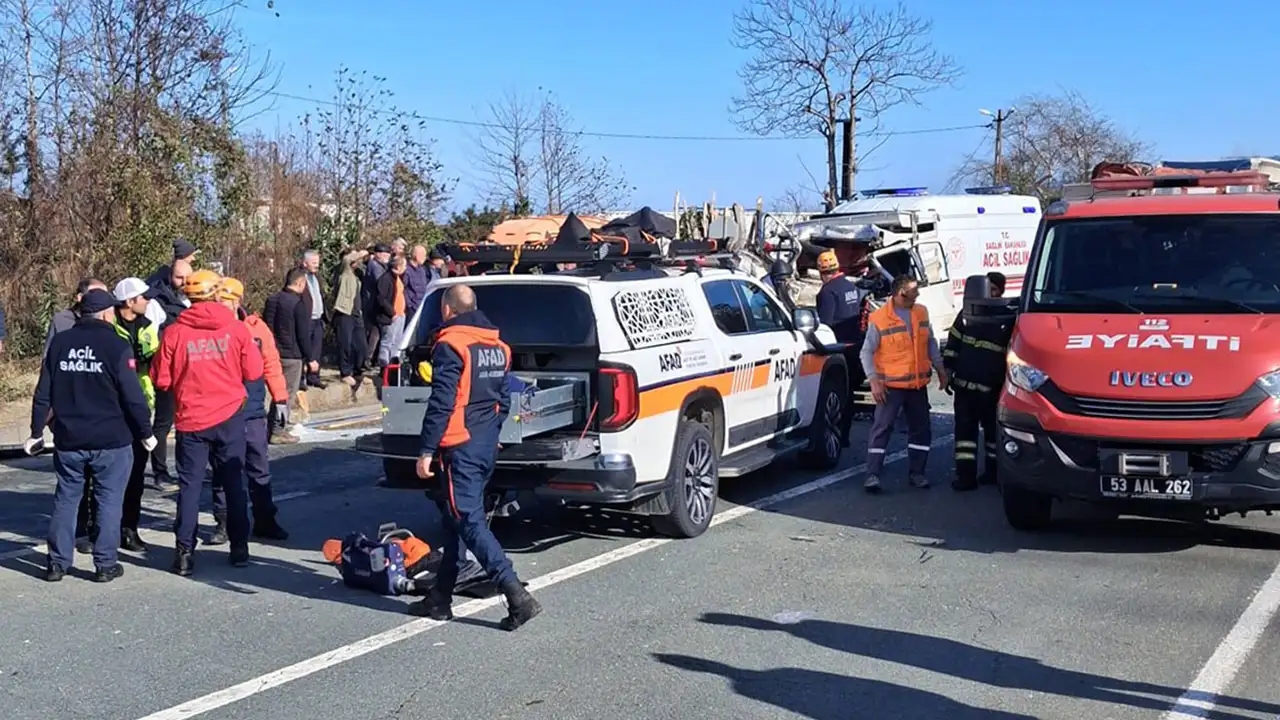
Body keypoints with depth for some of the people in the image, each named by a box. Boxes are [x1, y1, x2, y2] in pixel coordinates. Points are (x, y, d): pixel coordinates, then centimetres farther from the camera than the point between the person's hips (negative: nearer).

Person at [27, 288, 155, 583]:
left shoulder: (59, 343, 4)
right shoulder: (116, 346, -10)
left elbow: (43, 393, 8)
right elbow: (132, 396, -12)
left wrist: (37, 431, 16)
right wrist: (145, 432, -1)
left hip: (68, 440, 4)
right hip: (111, 441, -4)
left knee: (65, 498, 14)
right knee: (109, 500, 5)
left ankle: (57, 562, 16)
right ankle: (105, 564, 6)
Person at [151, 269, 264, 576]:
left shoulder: (174, 333, -7)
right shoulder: (236, 329, -6)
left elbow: (161, 380, -3)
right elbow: (254, 371, -1)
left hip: (190, 420, 0)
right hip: (230, 416, 1)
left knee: (189, 485, 6)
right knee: (234, 482, 11)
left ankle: (185, 552, 4)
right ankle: (239, 547, 16)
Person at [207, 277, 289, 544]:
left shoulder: (256, 327, 0)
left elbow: (271, 364, 4)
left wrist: (280, 400, 3)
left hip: (253, 411, 1)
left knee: (260, 469, 9)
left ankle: (265, 521, 20)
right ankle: (223, 523, 18)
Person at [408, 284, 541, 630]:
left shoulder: (450, 345, -12)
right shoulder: (498, 346, 13)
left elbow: (441, 404, -18)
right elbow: (504, 400, 18)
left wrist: (426, 451, -15)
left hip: (460, 447, -9)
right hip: (487, 446, 9)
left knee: (469, 522, -9)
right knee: (455, 519, 16)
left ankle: (517, 597, -17)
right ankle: (441, 598, 23)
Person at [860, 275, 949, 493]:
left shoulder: (921, 313, 5)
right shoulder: (879, 319, -12)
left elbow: (931, 343, 15)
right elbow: (867, 352, -10)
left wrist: (940, 368, 13)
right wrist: (874, 380, -18)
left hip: (918, 384, 6)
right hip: (891, 385, -6)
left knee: (921, 429, 10)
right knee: (882, 428, -8)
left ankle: (916, 472, 22)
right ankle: (872, 474, -6)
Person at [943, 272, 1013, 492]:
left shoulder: (1009, 319, 0)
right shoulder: (968, 312, 9)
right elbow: (953, 342, 10)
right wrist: (948, 370, 4)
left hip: (992, 388, -2)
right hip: (964, 383, 2)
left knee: (993, 429, 9)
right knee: (965, 428, -1)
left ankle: (993, 471, 23)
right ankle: (966, 474, 0)